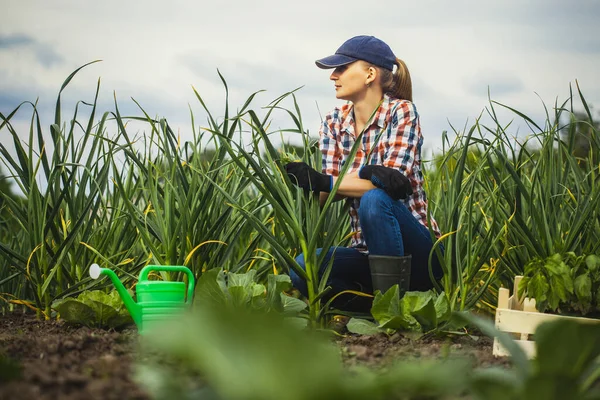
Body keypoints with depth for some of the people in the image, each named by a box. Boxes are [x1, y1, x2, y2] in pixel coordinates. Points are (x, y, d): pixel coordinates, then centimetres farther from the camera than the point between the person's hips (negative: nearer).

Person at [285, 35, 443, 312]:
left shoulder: (401, 112, -9)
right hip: (367, 252, 4)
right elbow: (327, 192, -6)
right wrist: (368, 175, -29)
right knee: (302, 268, -24)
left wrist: (321, 182, -32)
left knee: (374, 199, -34)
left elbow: (391, 184, -21)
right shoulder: (334, 122, 5)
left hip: (416, 255, -4)